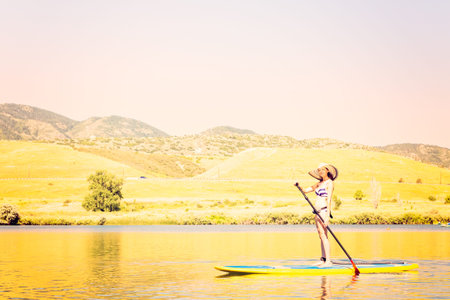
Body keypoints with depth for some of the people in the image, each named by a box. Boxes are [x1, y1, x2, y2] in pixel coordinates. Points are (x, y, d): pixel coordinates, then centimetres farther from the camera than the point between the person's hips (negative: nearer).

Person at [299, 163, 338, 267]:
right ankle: (323, 259, 12)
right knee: (321, 236, 9)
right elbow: (305, 190, 22)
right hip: (317, 211, 8)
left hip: (324, 210, -8)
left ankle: (328, 261, -17)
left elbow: (329, 200, -15)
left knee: (323, 235, -14)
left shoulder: (329, 183, -6)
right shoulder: (320, 183, 17)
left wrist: (327, 216, -21)